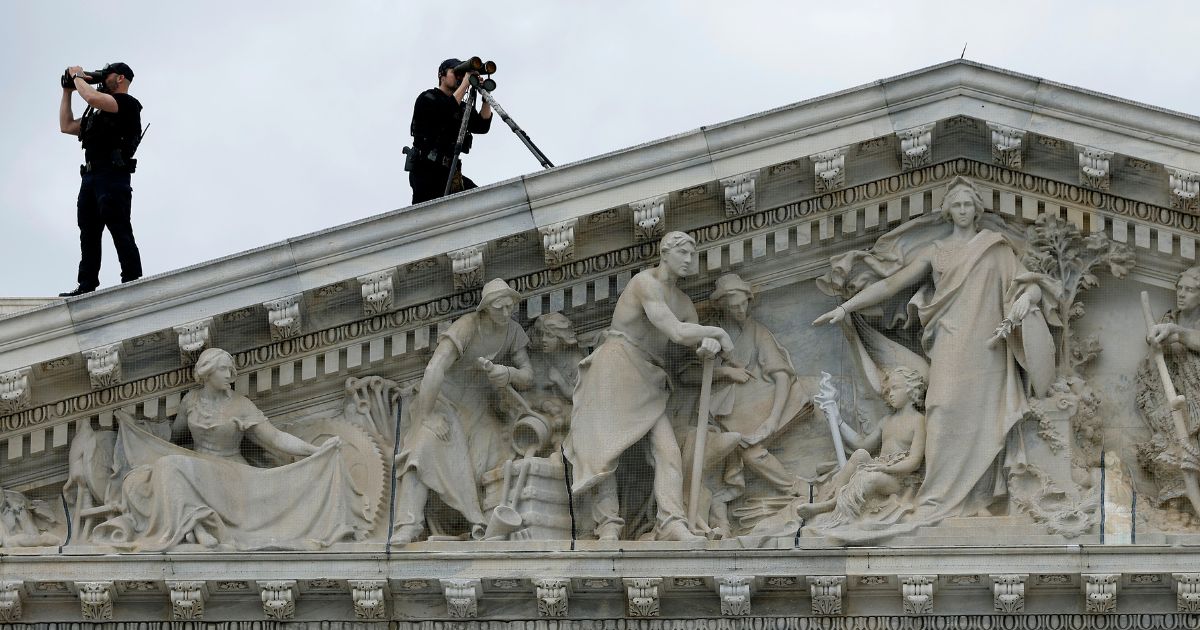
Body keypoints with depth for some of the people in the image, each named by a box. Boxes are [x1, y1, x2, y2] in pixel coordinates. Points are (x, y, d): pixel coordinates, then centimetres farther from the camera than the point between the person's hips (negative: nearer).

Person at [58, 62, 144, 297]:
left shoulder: (128, 103, 1)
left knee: (120, 231, -14)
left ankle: (133, 283, -18)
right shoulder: (98, 114, 29)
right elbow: (66, 126, 28)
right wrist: (67, 92, 26)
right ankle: (86, 288, -2)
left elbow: (92, 97, -16)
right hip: (90, 177, 9)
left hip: (112, 177, -9)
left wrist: (78, 77, 1)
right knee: (88, 234, 2)